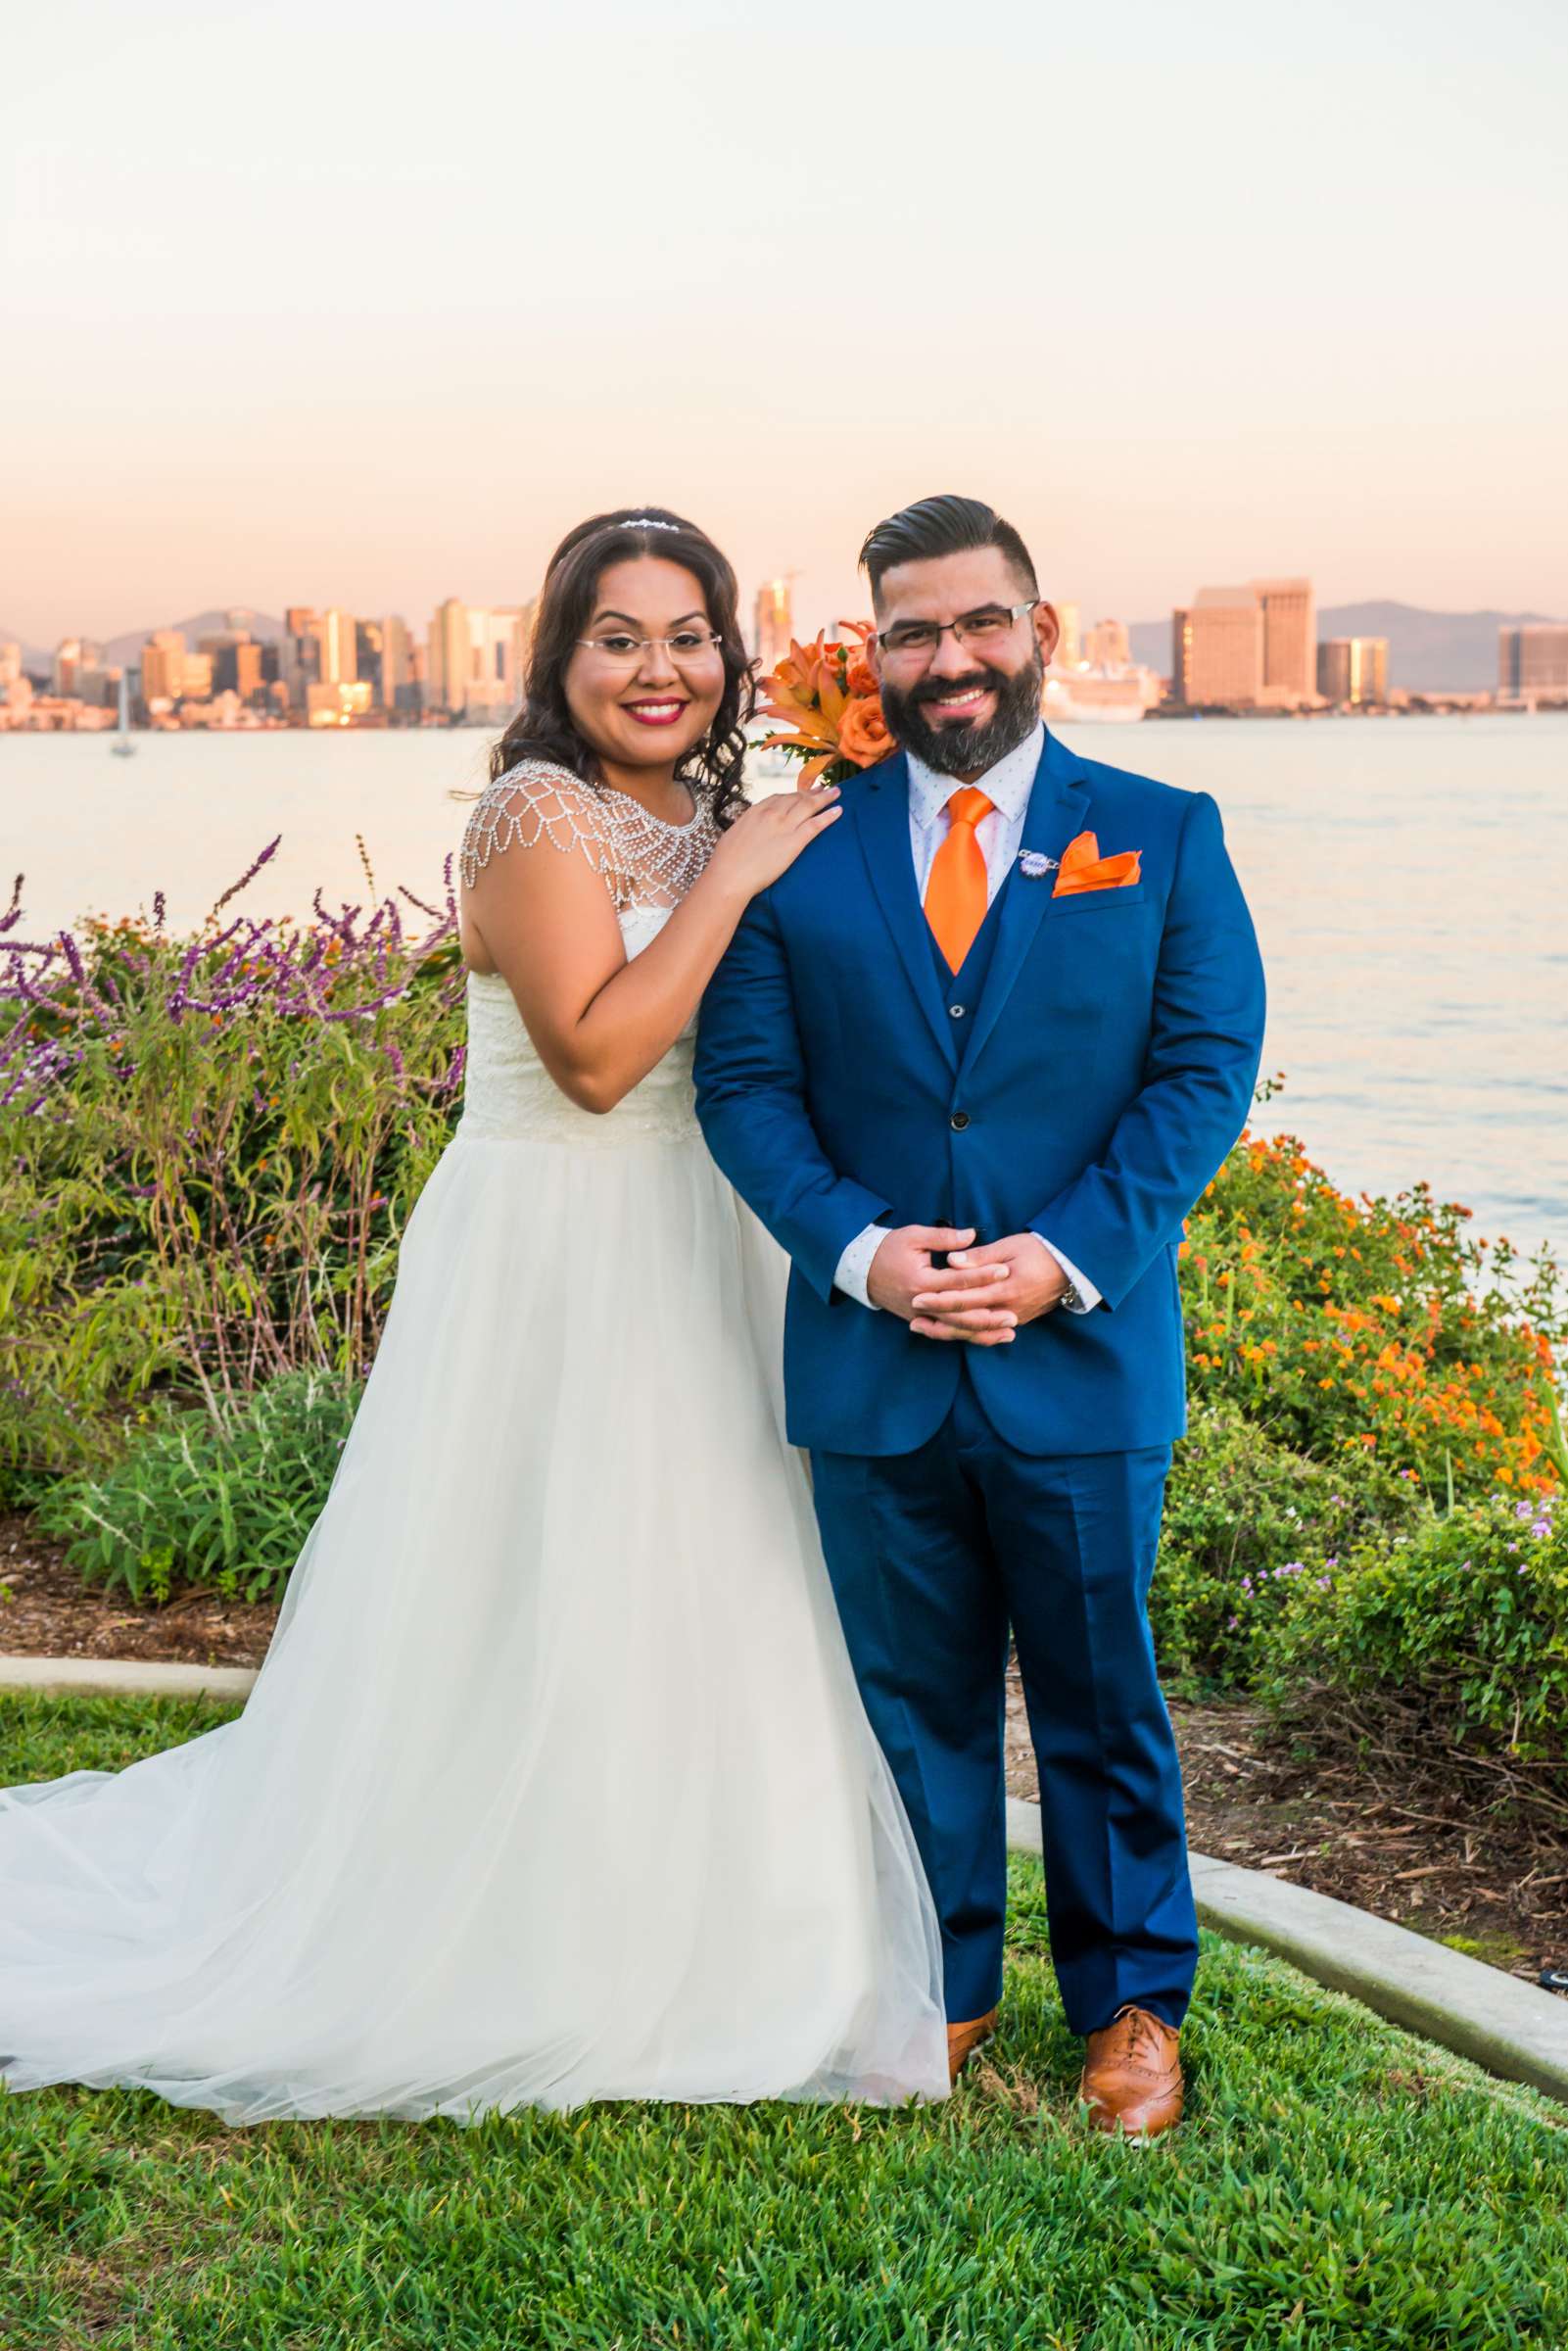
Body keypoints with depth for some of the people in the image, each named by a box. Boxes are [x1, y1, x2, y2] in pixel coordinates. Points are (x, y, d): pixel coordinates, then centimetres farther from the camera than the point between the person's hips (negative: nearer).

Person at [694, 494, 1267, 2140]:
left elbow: (1205, 1073, -4)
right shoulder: (802, 854, 4)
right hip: (872, 1366, 1)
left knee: (1101, 1697, 11)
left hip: (1083, 1356, -1)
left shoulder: (1162, 836, 2)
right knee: (913, 1696, 14)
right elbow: (744, 1083, 0)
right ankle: (939, 1988, 31)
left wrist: (1066, 1257, -15)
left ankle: (1129, 2004, 28)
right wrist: (855, 1250, -15)